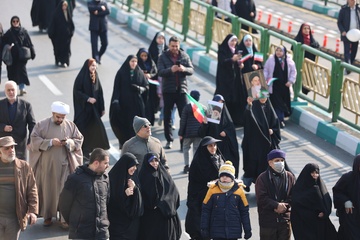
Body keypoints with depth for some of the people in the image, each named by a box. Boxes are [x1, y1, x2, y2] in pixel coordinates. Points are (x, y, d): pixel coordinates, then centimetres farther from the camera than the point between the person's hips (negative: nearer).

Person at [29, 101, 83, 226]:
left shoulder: (71, 126, 4)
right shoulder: (41, 125, -2)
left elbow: (79, 140, 7)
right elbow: (34, 140, -7)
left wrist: (69, 142, -14)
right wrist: (50, 142, -19)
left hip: (65, 165, 1)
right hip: (47, 165, -1)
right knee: (48, 189, 5)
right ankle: (47, 216, 16)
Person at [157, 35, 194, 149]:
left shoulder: (184, 56, 6)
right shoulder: (163, 57, 0)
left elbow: (191, 70, 1)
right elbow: (160, 72, -11)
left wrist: (184, 69, -22)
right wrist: (170, 70, -30)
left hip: (181, 89, 0)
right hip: (168, 90, 0)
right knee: (167, 116, 6)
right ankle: (169, 140, 16)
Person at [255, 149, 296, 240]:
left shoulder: (289, 177, 4)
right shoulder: (262, 178, -6)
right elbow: (261, 198, -13)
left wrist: (284, 205, -15)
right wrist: (277, 205, -20)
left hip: (285, 218, 3)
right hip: (267, 218, -3)